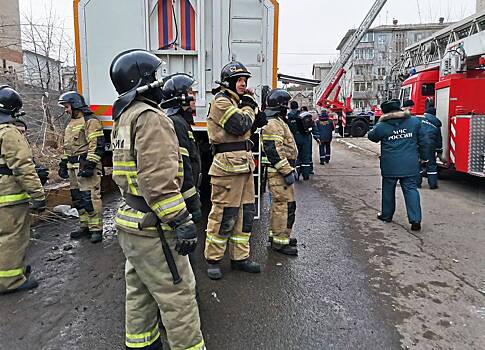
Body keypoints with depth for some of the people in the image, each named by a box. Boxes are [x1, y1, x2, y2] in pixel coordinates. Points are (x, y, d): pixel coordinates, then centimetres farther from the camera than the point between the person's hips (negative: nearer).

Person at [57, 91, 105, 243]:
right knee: (77, 198, 13)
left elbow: (97, 145, -17)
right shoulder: (71, 124, 22)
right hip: (73, 166, 10)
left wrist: (90, 165, -22)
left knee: (90, 198, -11)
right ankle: (85, 226, 24)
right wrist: (63, 164, 24)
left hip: (86, 165, -10)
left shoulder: (90, 121, -9)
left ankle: (96, 229, -3)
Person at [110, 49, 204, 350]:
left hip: (132, 221, 10)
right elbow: (158, 180, -26)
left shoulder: (125, 117, 15)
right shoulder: (151, 117, -17)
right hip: (153, 227, -10)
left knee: (140, 292, 21)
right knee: (178, 294, 1)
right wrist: (182, 223, -23)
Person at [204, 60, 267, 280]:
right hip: (228, 165, -10)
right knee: (224, 214, -3)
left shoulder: (236, 101, 22)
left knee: (246, 212, 12)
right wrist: (249, 107, -2)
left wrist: (252, 107, 4)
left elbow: (253, 125, 21)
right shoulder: (220, 101, -8)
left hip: (244, 164, 10)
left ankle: (240, 257, 24)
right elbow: (240, 125, -19)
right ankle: (212, 259, 12)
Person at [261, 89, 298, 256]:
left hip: (279, 172, 11)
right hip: (278, 173, -11)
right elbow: (274, 151, -24)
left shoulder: (278, 122, 20)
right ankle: (280, 242, -1)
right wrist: (287, 172, -22)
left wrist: (290, 169, 24)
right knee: (286, 205, -8)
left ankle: (275, 234, 28)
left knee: (278, 204, 17)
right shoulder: (273, 124, -16)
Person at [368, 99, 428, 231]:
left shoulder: (382, 126, -7)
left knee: (388, 190, 14)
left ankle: (386, 215, 28)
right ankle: (415, 220, -2)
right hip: (410, 165, 1)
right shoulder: (415, 122, 0)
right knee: (411, 189, 4)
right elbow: (422, 141, 5)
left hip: (390, 166, -1)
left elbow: (371, 136, 12)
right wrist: (422, 156, 18)